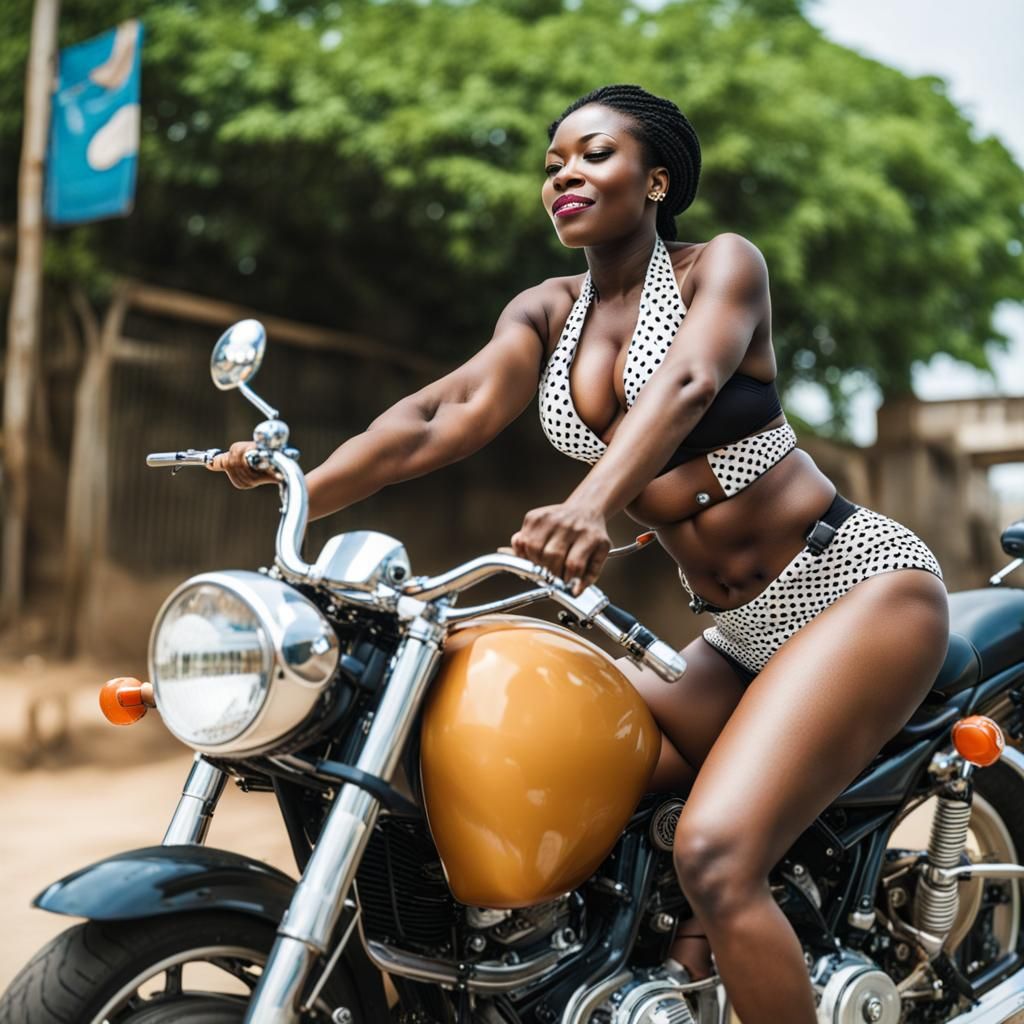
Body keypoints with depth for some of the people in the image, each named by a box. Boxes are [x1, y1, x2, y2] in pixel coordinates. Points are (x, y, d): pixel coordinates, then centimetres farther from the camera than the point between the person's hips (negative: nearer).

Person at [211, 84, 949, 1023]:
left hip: (857, 582, -7)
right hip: (739, 636, 7)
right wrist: (293, 492, -25)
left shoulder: (723, 264, -6)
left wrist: (592, 504, -49)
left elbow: (685, 385, -29)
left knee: (713, 851, -25)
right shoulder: (547, 313, 9)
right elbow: (445, 413, -9)